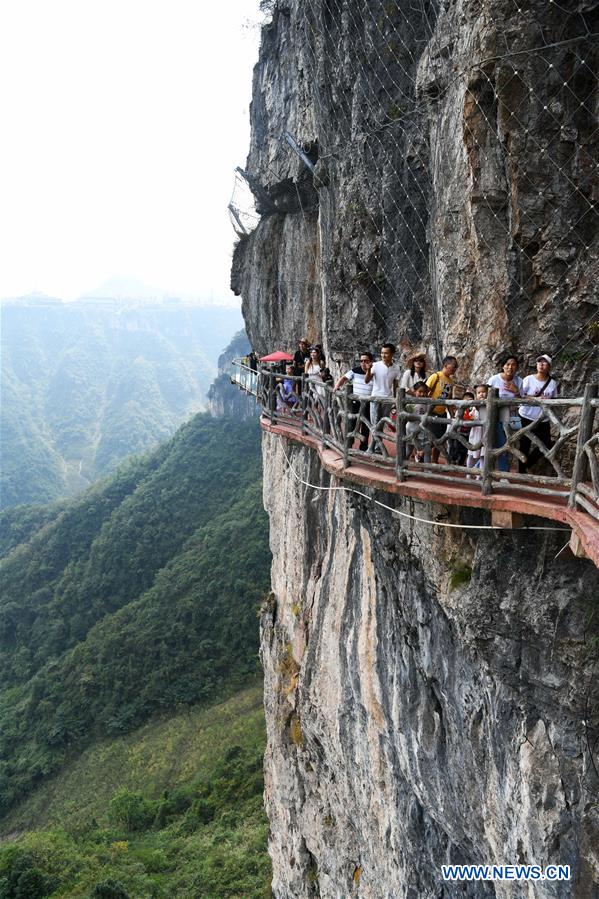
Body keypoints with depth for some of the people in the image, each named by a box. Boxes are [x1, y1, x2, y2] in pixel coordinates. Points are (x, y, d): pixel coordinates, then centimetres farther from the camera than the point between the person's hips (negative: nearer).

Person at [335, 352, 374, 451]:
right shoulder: (355, 370, 3)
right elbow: (344, 377, 5)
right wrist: (337, 386, -11)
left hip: (368, 403, -1)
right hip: (355, 401, 1)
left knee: (366, 426, 9)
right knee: (351, 423, 2)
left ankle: (363, 448, 21)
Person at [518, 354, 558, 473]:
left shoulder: (552, 383, 1)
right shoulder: (529, 379, -8)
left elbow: (554, 400, 11)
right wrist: (535, 399, -24)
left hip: (543, 420, 4)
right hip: (526, 418, -3)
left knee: (546, 445, 3)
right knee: (525, 446, 3)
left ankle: (526, 465, 24)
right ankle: (522, 471, 19)